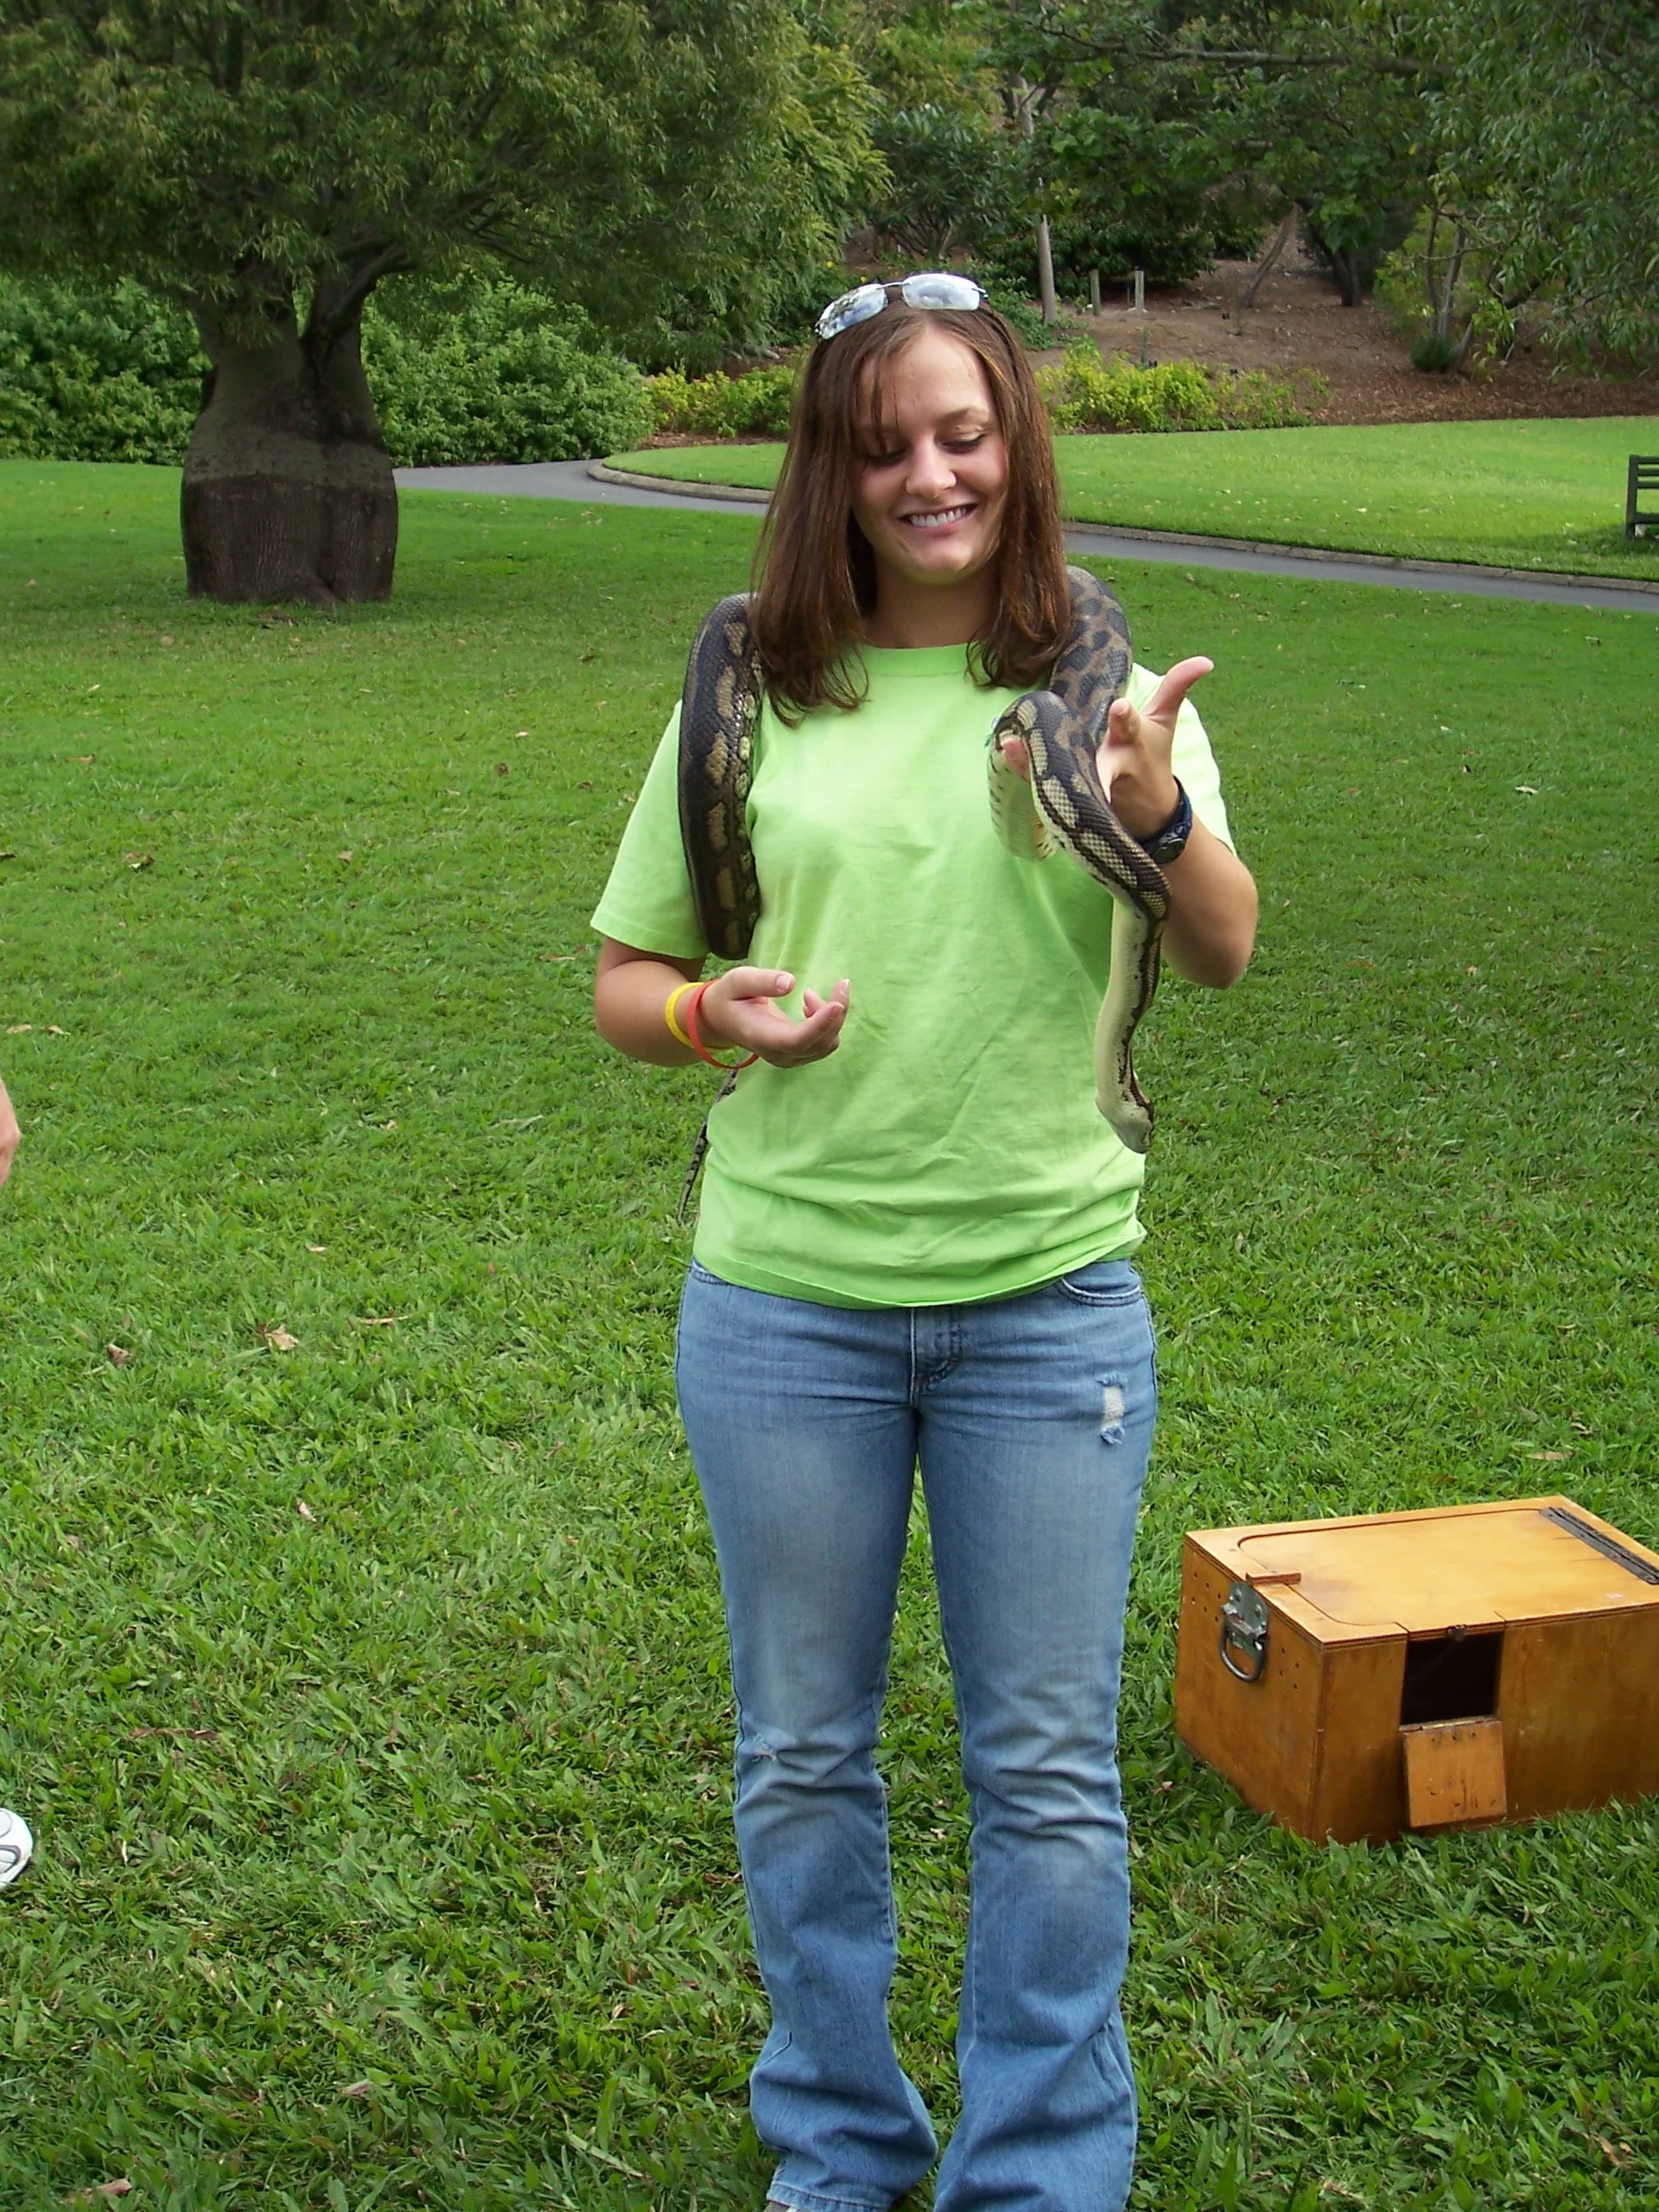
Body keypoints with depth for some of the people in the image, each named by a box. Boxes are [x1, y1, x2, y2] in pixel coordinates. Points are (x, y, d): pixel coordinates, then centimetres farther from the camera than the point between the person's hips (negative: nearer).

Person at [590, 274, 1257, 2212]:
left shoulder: (1104, 682, -1)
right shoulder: (753, 697, 0)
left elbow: (1223, 956, -12)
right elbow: (622, 981, 7)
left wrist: (1162, 816, -32)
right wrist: (715, 1016, -15)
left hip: (1050, 1304, -1)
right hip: (783, 1304, 1)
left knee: (1047, 1772, 8)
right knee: (802, 1756, 14)